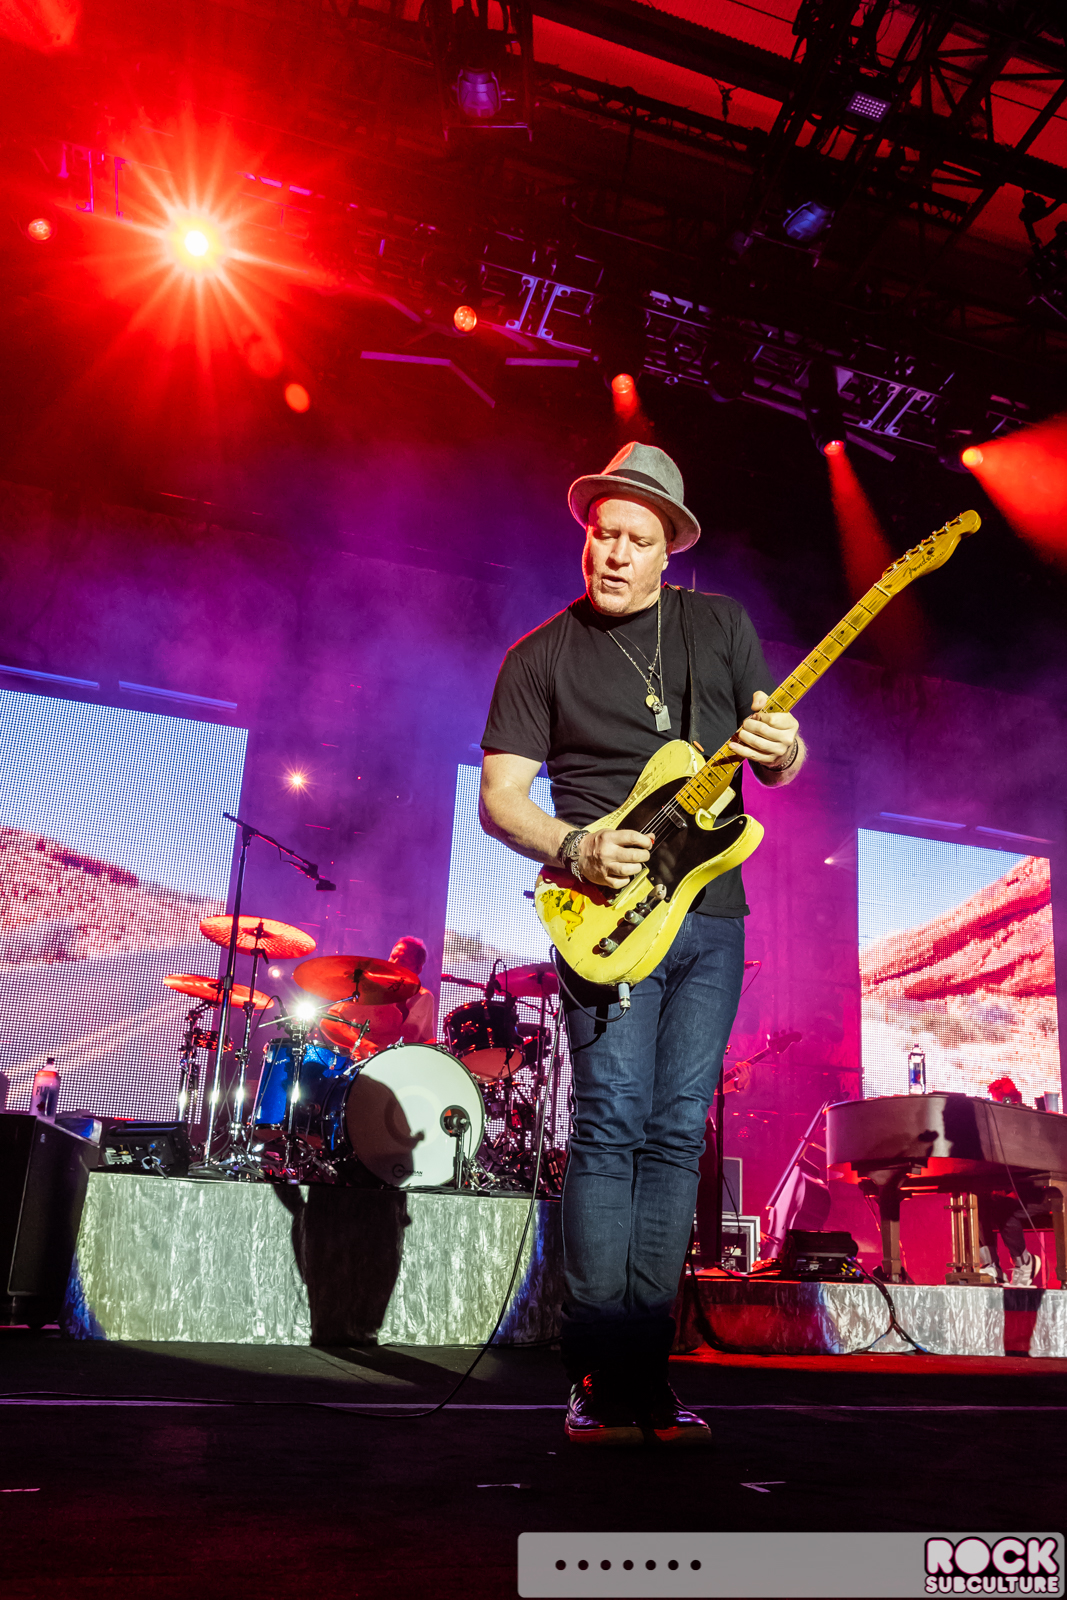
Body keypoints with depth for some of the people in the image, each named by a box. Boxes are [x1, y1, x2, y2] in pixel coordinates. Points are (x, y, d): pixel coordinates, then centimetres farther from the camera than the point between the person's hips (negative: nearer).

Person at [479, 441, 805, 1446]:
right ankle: (601, 1378, 0)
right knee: (612, 1124, -10)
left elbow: (777, 764, 15)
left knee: (677, 1133, 3)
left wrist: (780, 751, -9)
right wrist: (571, 850, -16)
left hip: (712, 917, 3)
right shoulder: (542, 656, 6)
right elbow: (498, 796, 3)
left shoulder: (720, 626, 14)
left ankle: (643, 1366, 13)